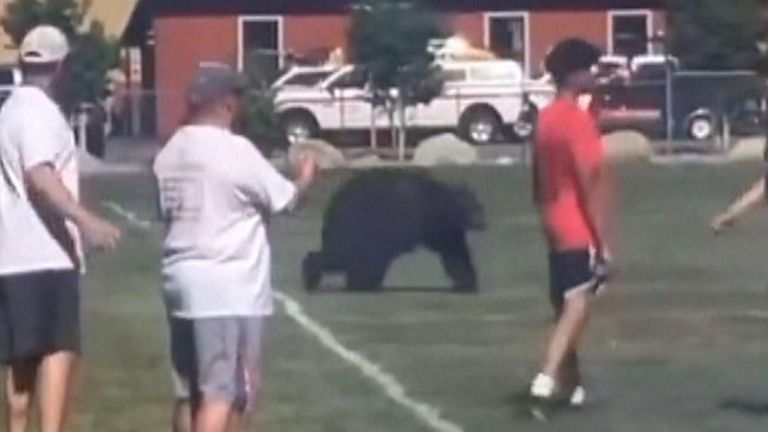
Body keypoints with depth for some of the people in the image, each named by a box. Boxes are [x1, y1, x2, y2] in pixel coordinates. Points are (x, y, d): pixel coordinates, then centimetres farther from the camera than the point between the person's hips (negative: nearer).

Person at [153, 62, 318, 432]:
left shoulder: (169, 154, 8)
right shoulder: (236, 151, -12)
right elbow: (283, 200, -3)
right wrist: (305, 179, 18)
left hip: (182, 278, 7)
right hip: (229, 285, -7)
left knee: (190, 390, 14)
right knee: (222, 392, -6)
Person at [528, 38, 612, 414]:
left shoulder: (546, 119, 12)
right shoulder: (579, 120, -15)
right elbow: (590, 182, -19)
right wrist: (603, 238, -17)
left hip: (557, 230, 9)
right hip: (580, 231, -9)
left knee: (567, 310, 14)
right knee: (578, 308, -13)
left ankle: (569, 385, 20)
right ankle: (546, 380, -26)